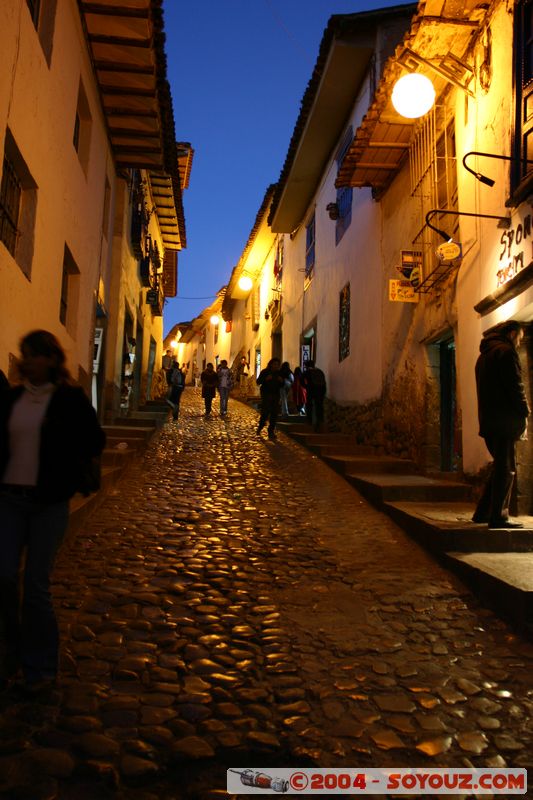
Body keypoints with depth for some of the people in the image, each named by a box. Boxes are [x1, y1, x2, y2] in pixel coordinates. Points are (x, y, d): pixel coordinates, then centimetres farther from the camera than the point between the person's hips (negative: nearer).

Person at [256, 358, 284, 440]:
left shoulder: (279, 373, 11)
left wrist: (281, 381, -7)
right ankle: (260, 427, 15)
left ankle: (271, 431, 7)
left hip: (276, 395, 4)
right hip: (266, 395, -4)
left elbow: (282, 385, 15)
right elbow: (258, 382, -5)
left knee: (274, 414, 0)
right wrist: (266, 379, -20)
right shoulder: (264, 372, -1)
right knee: (265, 413, -10)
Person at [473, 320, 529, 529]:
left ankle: (483, 513, 18)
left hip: (488, 420, 9)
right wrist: (524, 413, -7)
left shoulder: (484, 354, 22)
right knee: (506, 469, -4)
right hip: (505, 420, -9)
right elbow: (515, 386, -15)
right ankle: (498, 517, -2)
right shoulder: (506, 351, -8)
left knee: (500, 466, 16)